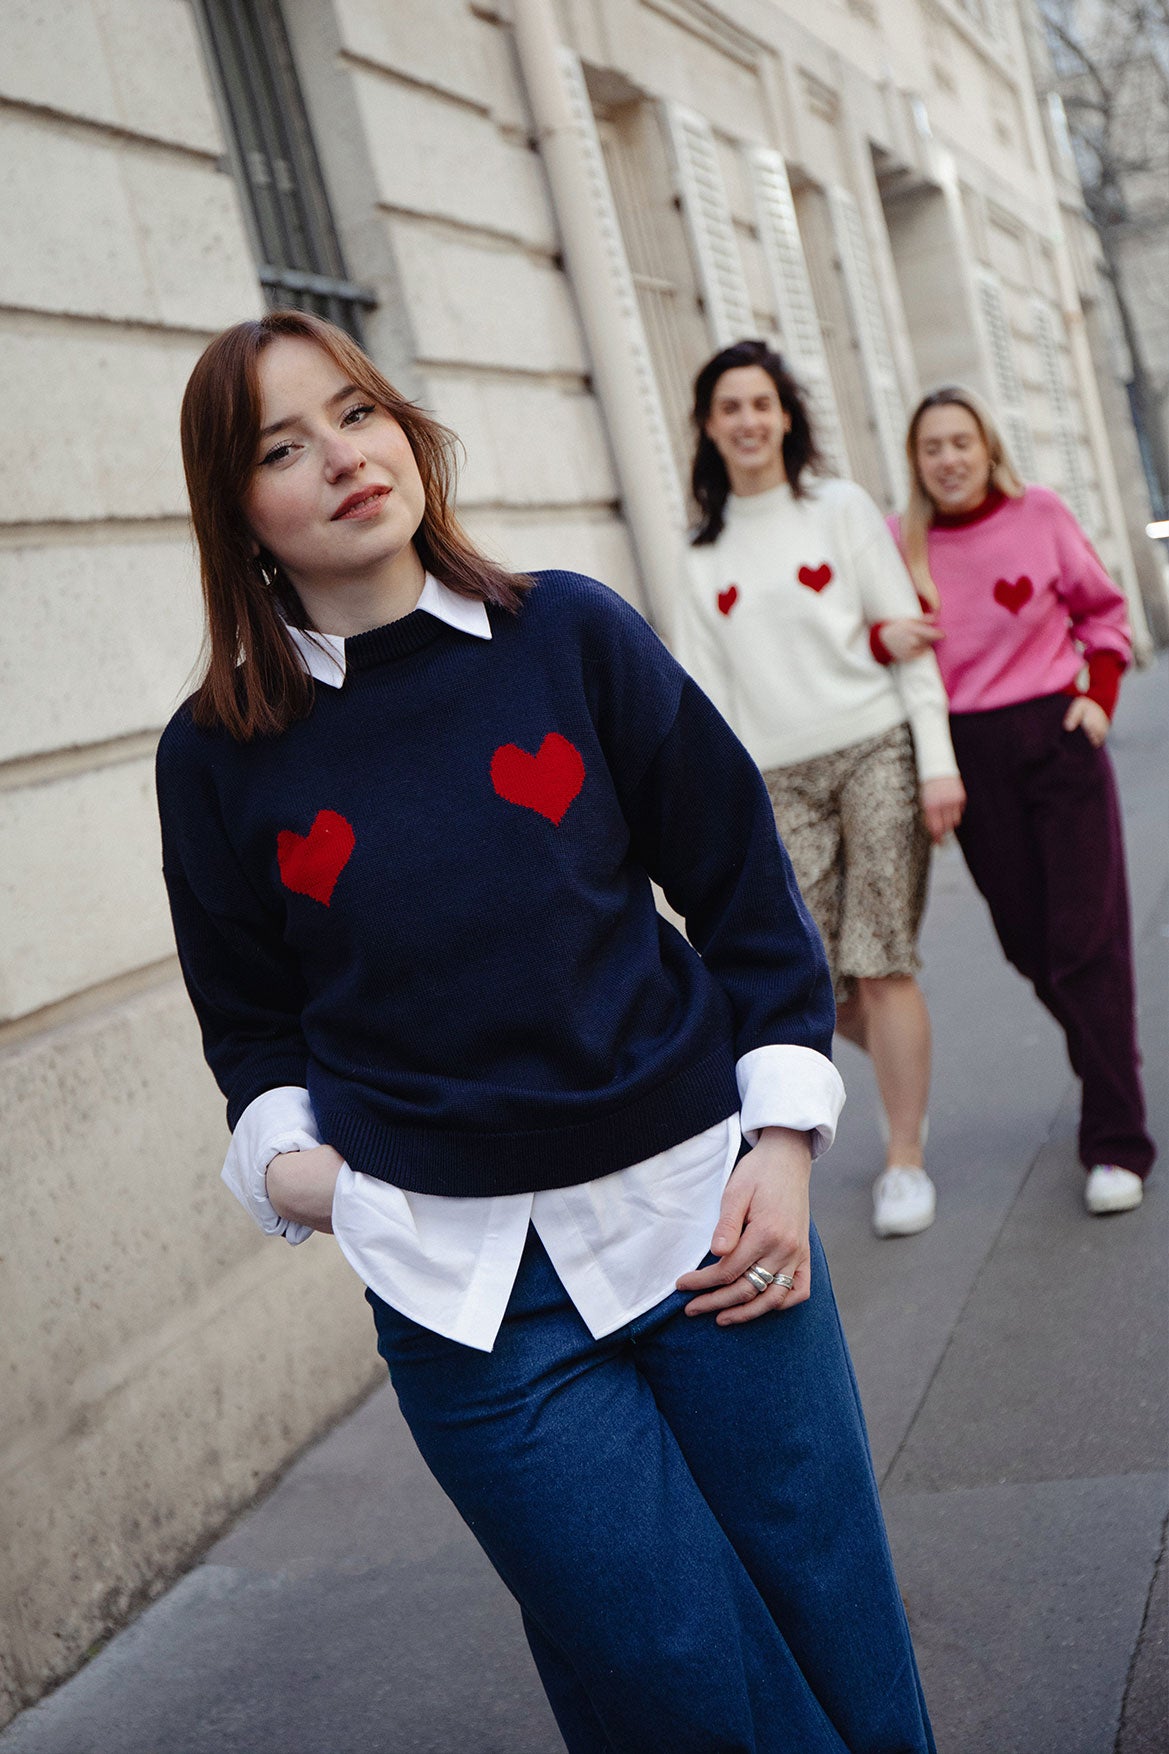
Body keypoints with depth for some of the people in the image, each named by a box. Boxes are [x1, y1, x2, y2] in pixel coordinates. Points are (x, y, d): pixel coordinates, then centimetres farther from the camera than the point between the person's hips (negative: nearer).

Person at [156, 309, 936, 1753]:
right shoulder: (218, 754, 0)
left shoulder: (574, 636, 0)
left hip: (703, 1215, 1)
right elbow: (253, 1020, 11)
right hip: (462, 1289, -1)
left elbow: (743, 888, 5)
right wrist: (284, 1157, -7)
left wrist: (783, 1138, -1)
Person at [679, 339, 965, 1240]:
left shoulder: (841, 507, 4)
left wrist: (937, 760, -8)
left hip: (875, 752, -2)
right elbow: (710, 689, 10)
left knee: (879, 965, -6)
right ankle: (910, 1068, 27)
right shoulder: (705, 552, 12)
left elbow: (907, 635, 0)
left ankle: (905, 1159, 7)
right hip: (782, 780, 3)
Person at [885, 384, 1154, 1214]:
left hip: (1056, 735, -2)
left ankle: (1116, 1142, 1)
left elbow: (1102, 608, 9)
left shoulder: (1040, 515, 0)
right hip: (968, 755, 2)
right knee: (1029, 941, 8)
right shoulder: (901, 541, 0)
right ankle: (1111, 1057, 37)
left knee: (1087, 937, -4)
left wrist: (1098, 697, -3)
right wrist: (885, 638, -20)